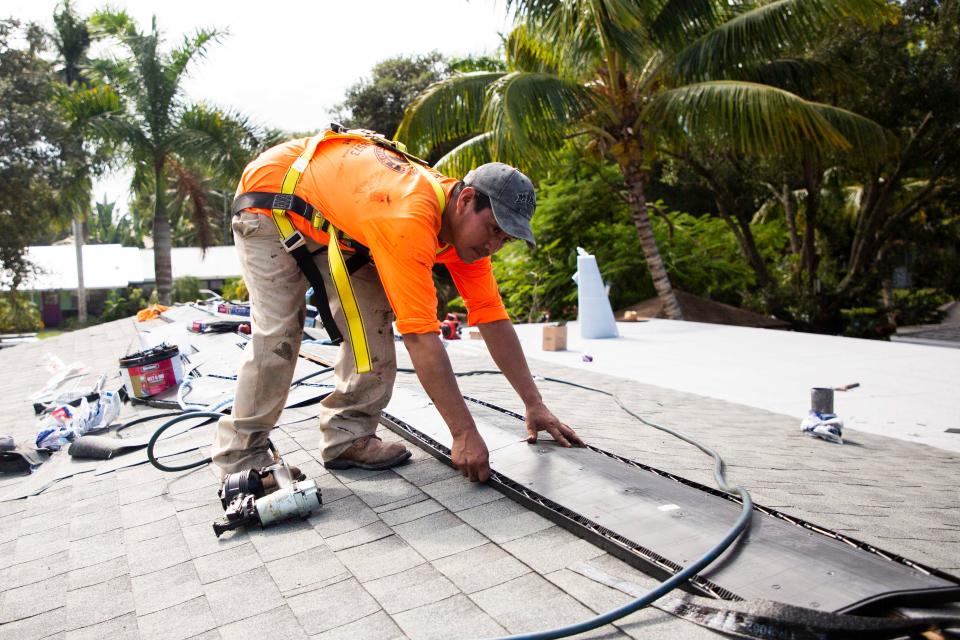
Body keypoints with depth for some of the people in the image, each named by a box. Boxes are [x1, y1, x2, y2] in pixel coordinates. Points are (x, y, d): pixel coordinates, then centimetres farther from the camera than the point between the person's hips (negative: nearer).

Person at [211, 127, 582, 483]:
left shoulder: (468, 227, -15)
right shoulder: (410, 220, -41)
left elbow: (493, 320, -12)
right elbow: (420, 336, -43)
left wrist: (534, 405, -13)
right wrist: (465, 433, -39)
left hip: (327, 220, 7)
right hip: (269, 198, -7)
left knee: (372, 316, -7)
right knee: (278, 334, -13)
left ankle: (348, 435, 0)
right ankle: (240, 456, 3)